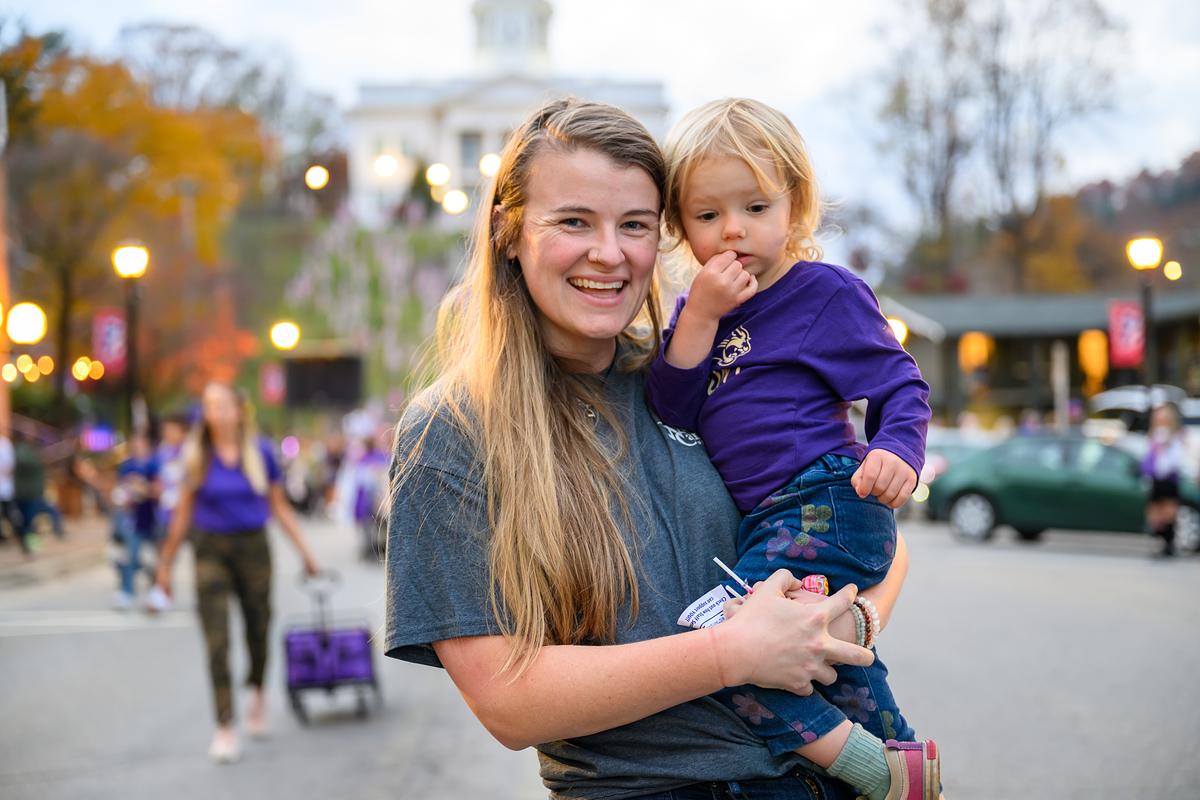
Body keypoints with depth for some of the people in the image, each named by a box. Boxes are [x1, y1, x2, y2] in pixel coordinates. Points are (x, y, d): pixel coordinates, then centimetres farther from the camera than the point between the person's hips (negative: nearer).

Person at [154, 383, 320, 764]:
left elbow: (279, 506, 7)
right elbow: (183, 512, 6)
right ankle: (224, 729, -2)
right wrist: (166, 562, 7)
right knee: (217, 642, -7)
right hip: (211, 550, -1)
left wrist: (305, 551, 6)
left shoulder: (260, 451, 0)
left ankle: (257, 693, 42)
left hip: (253, 547, 1)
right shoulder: (196, 455, 0)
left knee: (257, 629, 11)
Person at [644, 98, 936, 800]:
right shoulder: (700, 309, 11)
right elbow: (673, 412, -1)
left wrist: (897, 452, -24)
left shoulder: (826, 292, -5)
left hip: (825, 503, -8)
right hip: (767, 523, 8)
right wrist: (700, 317, -13)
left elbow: (902, 386, -3)